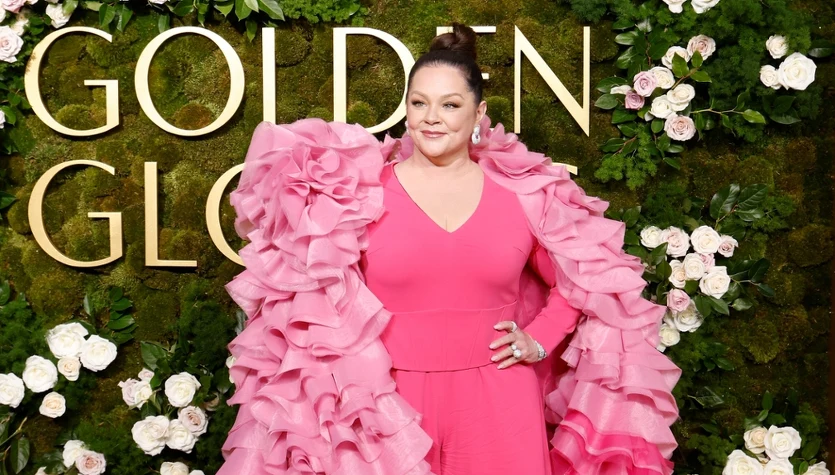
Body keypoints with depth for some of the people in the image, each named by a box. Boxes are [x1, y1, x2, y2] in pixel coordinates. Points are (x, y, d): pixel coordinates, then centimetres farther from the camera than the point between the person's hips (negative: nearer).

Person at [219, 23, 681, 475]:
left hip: (497, 402, 1)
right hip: (394, 403, -1)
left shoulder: (525, 191, 1)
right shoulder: (361, 190, -2)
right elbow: (311, 289, 4)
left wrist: (538, 340, 2)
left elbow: (582, 279, 13)